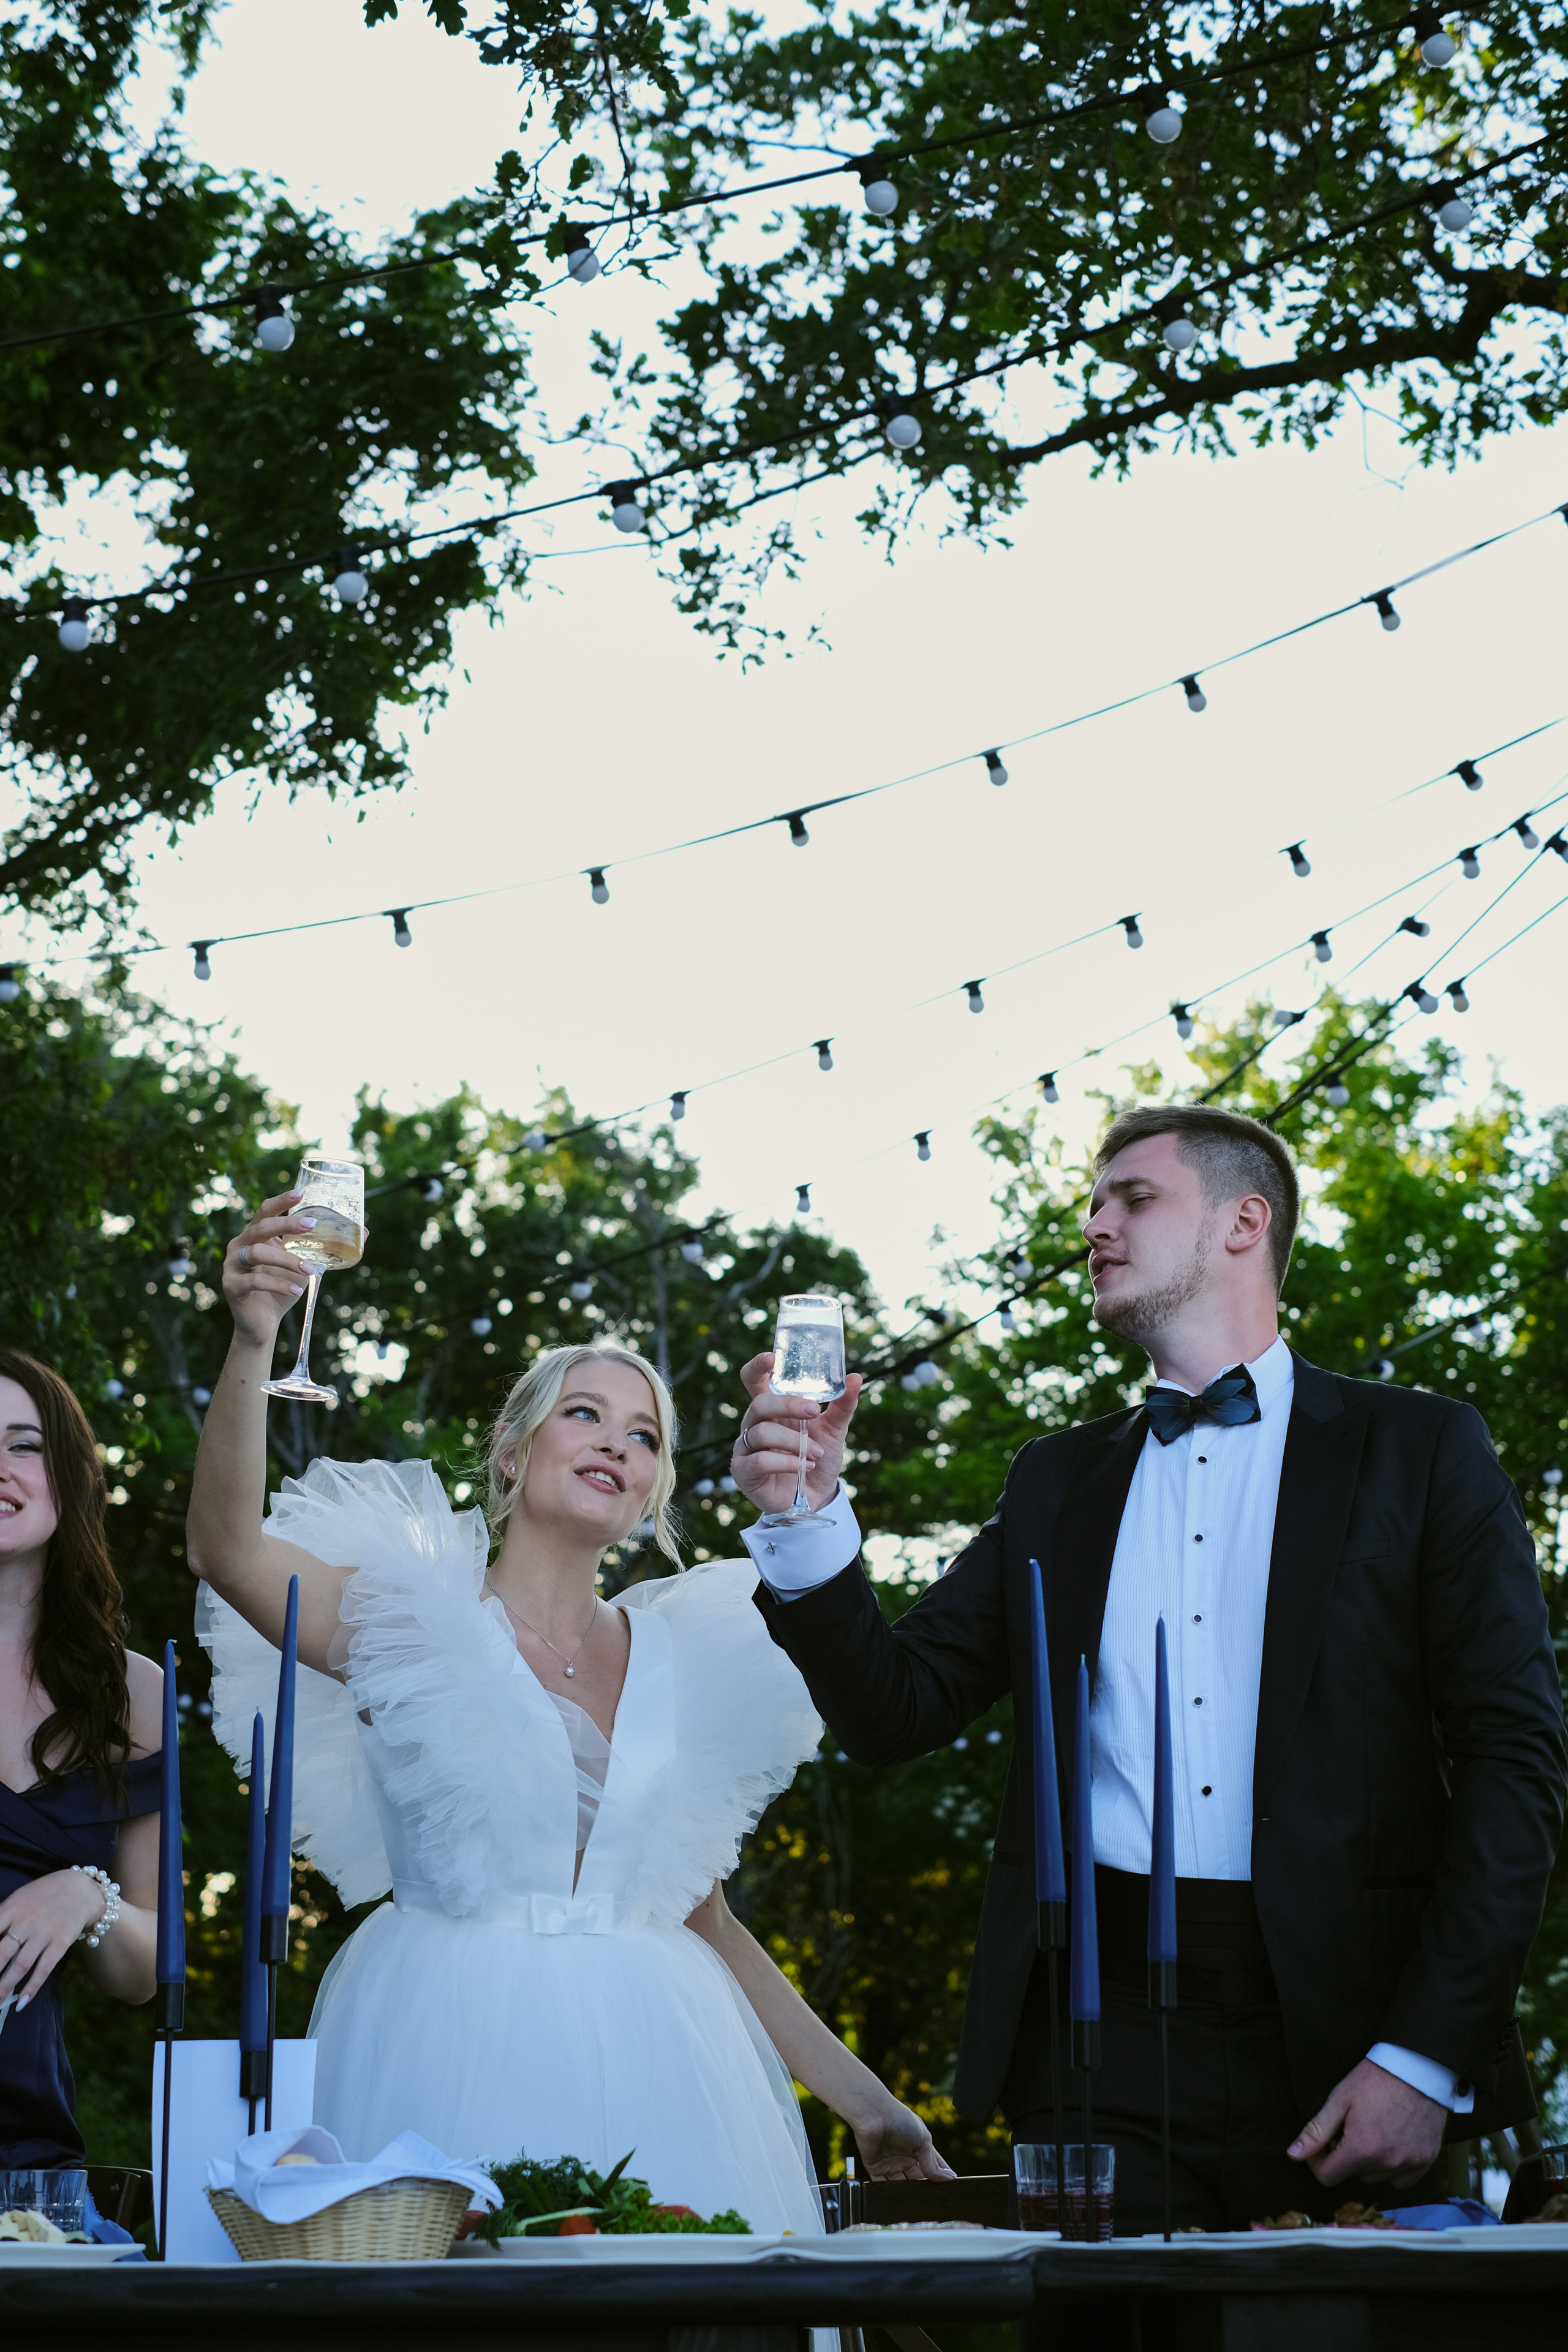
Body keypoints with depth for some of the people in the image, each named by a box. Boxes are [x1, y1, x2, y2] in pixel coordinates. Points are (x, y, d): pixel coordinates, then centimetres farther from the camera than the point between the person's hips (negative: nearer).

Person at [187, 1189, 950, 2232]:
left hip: (643, 2057, 3)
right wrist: (254, 1344, -28)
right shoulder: (411, 1620, 4)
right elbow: (229, 1549, -14)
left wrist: (869, 2105, 15)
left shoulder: (681, 1659, 14)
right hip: (456, 2057, -3)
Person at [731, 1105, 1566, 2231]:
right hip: (1107, 2041, 2)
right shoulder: (1058, 1481, 18)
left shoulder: (1419, 1450, 6)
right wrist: (810, 1515, -7)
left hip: (1343, 2029, -2)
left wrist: (1426, 2060, -10)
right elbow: (894, 1713, 10)